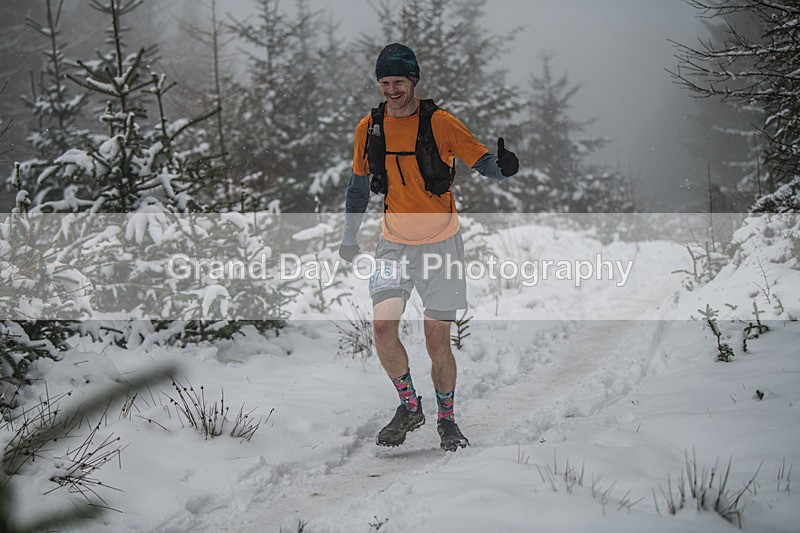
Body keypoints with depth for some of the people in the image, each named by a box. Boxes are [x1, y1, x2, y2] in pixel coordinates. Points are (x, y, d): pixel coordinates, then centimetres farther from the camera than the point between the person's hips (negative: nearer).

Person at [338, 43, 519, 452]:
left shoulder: (439, 123, -9)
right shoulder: (369, 127, 2)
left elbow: (483, 163, -9)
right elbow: (359, 183, 16)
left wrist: (503, 166, -32)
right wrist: (349, 237, 19)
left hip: (441, 243, -2)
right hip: (395, 244, 3)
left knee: (437, 341, -2)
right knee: (383, 326, -16)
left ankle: (446, 419, 21)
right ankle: (409, 407, 6)